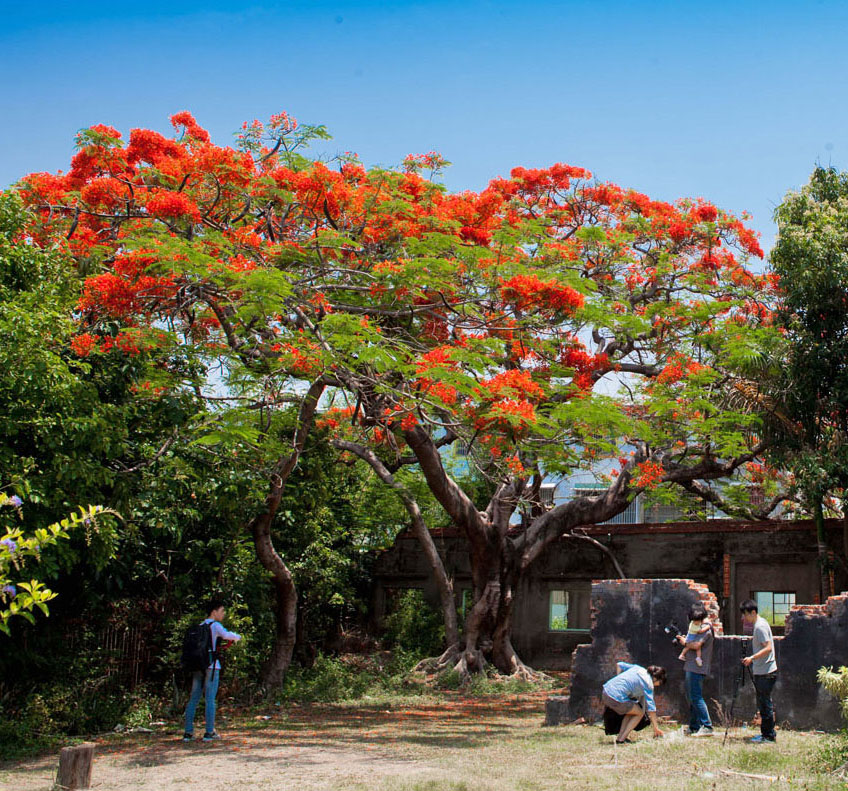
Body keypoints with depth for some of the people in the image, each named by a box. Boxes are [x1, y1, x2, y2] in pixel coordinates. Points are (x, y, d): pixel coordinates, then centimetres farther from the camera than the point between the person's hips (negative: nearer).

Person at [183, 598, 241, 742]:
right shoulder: (215, 625, -6)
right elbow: (226, 634, -25)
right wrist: (236, 636, -8)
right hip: (211, 666, -6)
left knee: (193, 699, 7)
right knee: (210, 699, -2)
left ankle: (188, 733, 6)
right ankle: (209, 732, -2)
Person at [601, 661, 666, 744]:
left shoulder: (638, 668, 17)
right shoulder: (648, 684, -4)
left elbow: (619, 665, 24)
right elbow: (651, 707, -5)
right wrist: (656, 728, 0)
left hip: (606, 691, 8)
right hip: (616, 699, -8)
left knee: (631, 711, 25)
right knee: (639, 713, 11)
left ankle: (620, 736, 16)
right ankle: (621, 739, 4)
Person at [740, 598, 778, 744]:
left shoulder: (760, 626, -16)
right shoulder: (760, 624, 14)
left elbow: (768, 648, -23)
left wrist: (752, 658, -27)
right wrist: (752, 661, 22)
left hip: (765, 672, -10)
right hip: (761, 671, 10)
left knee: (765, 704, -5)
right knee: (763, 704, 14)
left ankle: (769, 736, 0)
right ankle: (766, 733, 20)